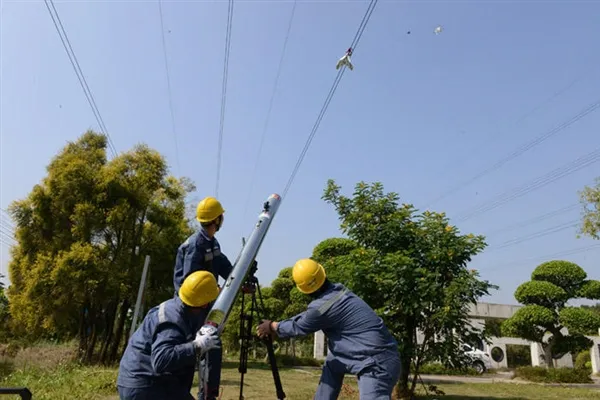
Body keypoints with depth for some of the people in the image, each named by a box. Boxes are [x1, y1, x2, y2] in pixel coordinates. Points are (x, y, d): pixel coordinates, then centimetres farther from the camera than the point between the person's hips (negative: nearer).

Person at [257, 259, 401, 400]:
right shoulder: (339, 290, 8)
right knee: (332, 363, 24)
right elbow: (306, 316, 22)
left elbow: (298, 327, 4)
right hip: (372, 355, 9)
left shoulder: (321, 307, -17)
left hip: (378, 364, -9)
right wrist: (278, 327, 27)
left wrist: (272, 327, 20)